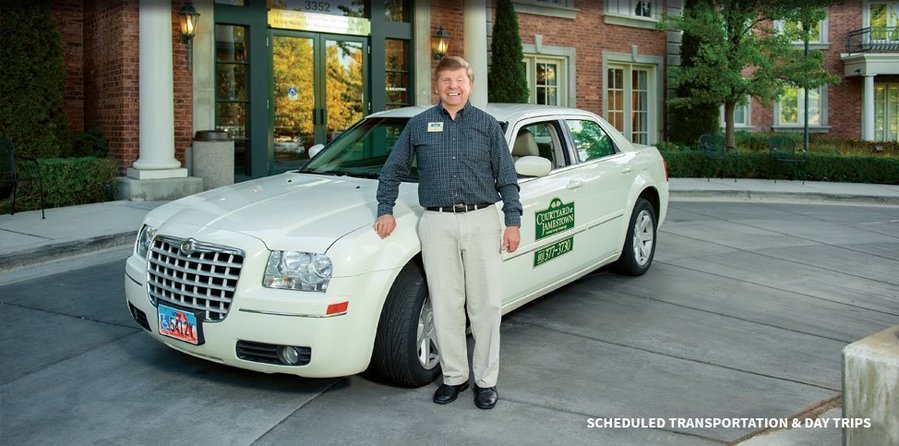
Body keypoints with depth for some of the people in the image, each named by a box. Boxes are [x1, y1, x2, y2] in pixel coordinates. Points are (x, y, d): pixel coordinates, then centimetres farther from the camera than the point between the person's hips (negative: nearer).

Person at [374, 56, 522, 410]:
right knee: (446, 306, 3)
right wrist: (386, 210, 6)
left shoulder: (487, 125, 8)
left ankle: (486, 379, 13)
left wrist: (513, 221, 0)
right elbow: (392, 170, 16)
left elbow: (506, 178, 7)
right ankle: (454, 376, 17)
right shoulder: (419, 125, 9)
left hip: (482, 221, 0)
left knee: (486, 304, 2)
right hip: (437, 224, 1)